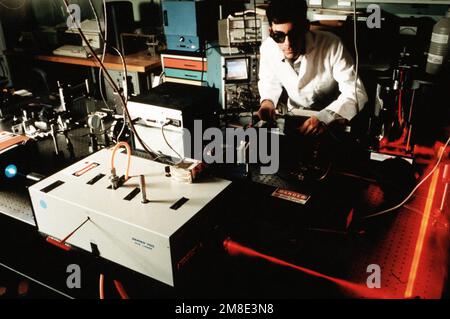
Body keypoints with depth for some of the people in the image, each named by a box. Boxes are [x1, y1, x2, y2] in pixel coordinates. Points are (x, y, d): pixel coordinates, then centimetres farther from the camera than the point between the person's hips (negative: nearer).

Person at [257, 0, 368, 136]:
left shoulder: (331, 45, -24)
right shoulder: (267, 48, -13)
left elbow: (356, 92, -23)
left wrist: (325, 117, -39)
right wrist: (267, 101, -15)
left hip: (332, 120, -1)